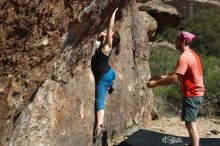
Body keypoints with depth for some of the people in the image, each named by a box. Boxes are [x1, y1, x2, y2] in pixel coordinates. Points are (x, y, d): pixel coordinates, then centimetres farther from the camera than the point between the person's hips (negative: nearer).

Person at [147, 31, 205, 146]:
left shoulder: (184, 57, -19)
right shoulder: (191, 54, 13)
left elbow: (174, 78, -26)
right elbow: (179, 74, 19)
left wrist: (156, 83, -19)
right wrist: (164, 77, 8)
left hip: (191, 94, -10)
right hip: (196, 93, 10)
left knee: (190, 124, -9)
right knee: (190, 123, 21)